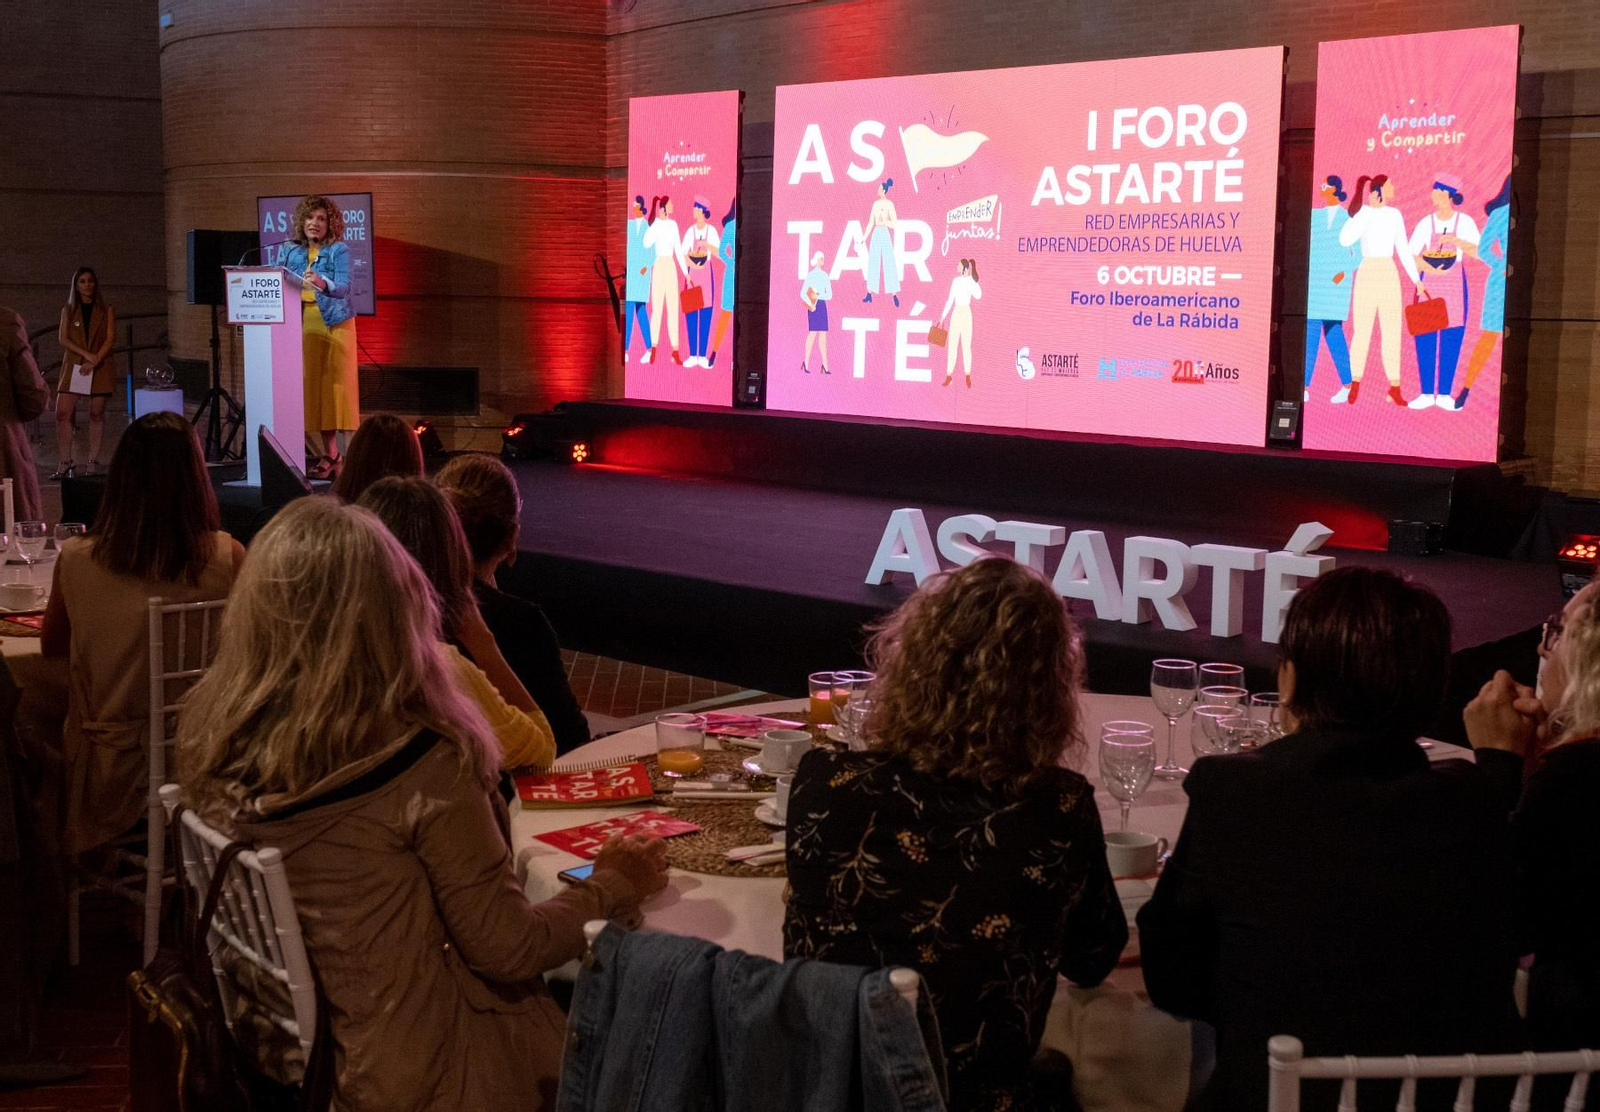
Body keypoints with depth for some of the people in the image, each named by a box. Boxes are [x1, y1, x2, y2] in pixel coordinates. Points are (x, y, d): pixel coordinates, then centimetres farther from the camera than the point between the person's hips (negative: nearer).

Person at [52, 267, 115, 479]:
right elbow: (63, 339, 1)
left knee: (97, 414, -1)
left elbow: (110, 338, -2)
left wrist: (95, 361, -14)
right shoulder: (68, 311, 10)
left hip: (100, 366, -1)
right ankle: (65, 463, -7)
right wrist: (86, 354, -13)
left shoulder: (106, 311, 7)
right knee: (63, 412, -10)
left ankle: (93, 462, 6)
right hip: (73, 366, 1)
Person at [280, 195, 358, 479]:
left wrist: (323, 284, -37)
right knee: (316, 385, 4)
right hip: (304, 325, 4)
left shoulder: (339, 251, -3)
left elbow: (344, 287, -17)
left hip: (335, 323, -4)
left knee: (338, 384, -8)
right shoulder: (293, 253, 10)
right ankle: (330, 455, 10)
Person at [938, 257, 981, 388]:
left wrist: (972, 277, -24)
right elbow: (950, 300, 15)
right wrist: (943, 317, 13)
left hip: (966, 314, -5)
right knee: (952, 345, 4)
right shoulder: (955, 281, 10)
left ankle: (968, 376, 9)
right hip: (955, 313, 5)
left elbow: (978, 296, -24)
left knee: (966, 346, -1)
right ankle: (949, 375, 8)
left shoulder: (970, 280, -7)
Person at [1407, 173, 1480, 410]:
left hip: (1455, 284, -1)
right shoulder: (1425, 223, 2)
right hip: (1428, 284, 1)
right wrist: (1429, 269, -23)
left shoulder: (1464, 222, 0)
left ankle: (1444, 394, 7)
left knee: (1452, 340, 0)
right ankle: (1426, 394, 5)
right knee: (1424, 339, -2)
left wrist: (1456, 241, -21)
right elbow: (1411, 254, -5)